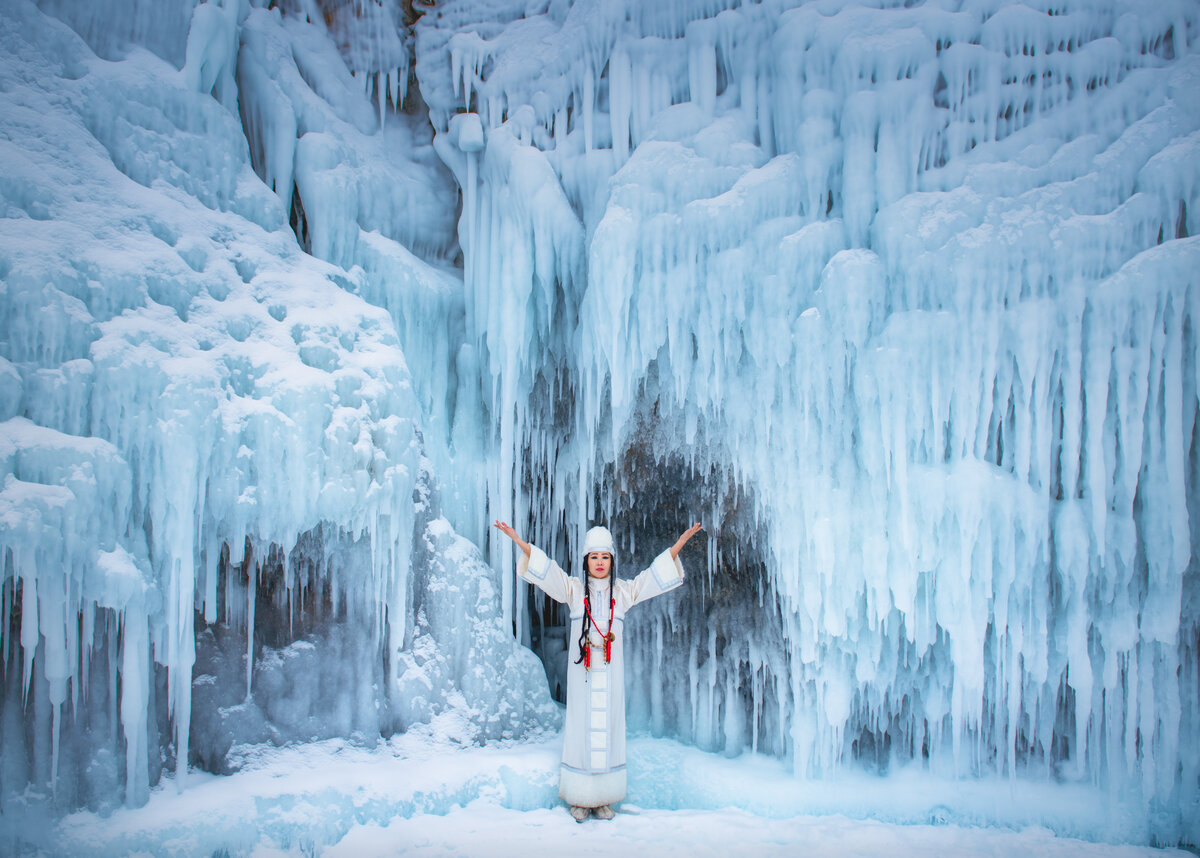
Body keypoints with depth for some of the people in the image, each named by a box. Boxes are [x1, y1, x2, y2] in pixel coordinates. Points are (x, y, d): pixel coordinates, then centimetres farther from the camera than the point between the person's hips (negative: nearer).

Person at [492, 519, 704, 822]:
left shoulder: (624, 591, 9)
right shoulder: (574, 589, 5)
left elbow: (656, 575, 6)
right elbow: (545, 571, -5)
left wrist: (679, 544, -3)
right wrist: (519, 541, -17)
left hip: (610, 674, 1)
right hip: (582, 672, -1)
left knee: (609, 729, 3)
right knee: (581, 729, 0)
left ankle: (604, 800, 15)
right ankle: (579, 799, 12)